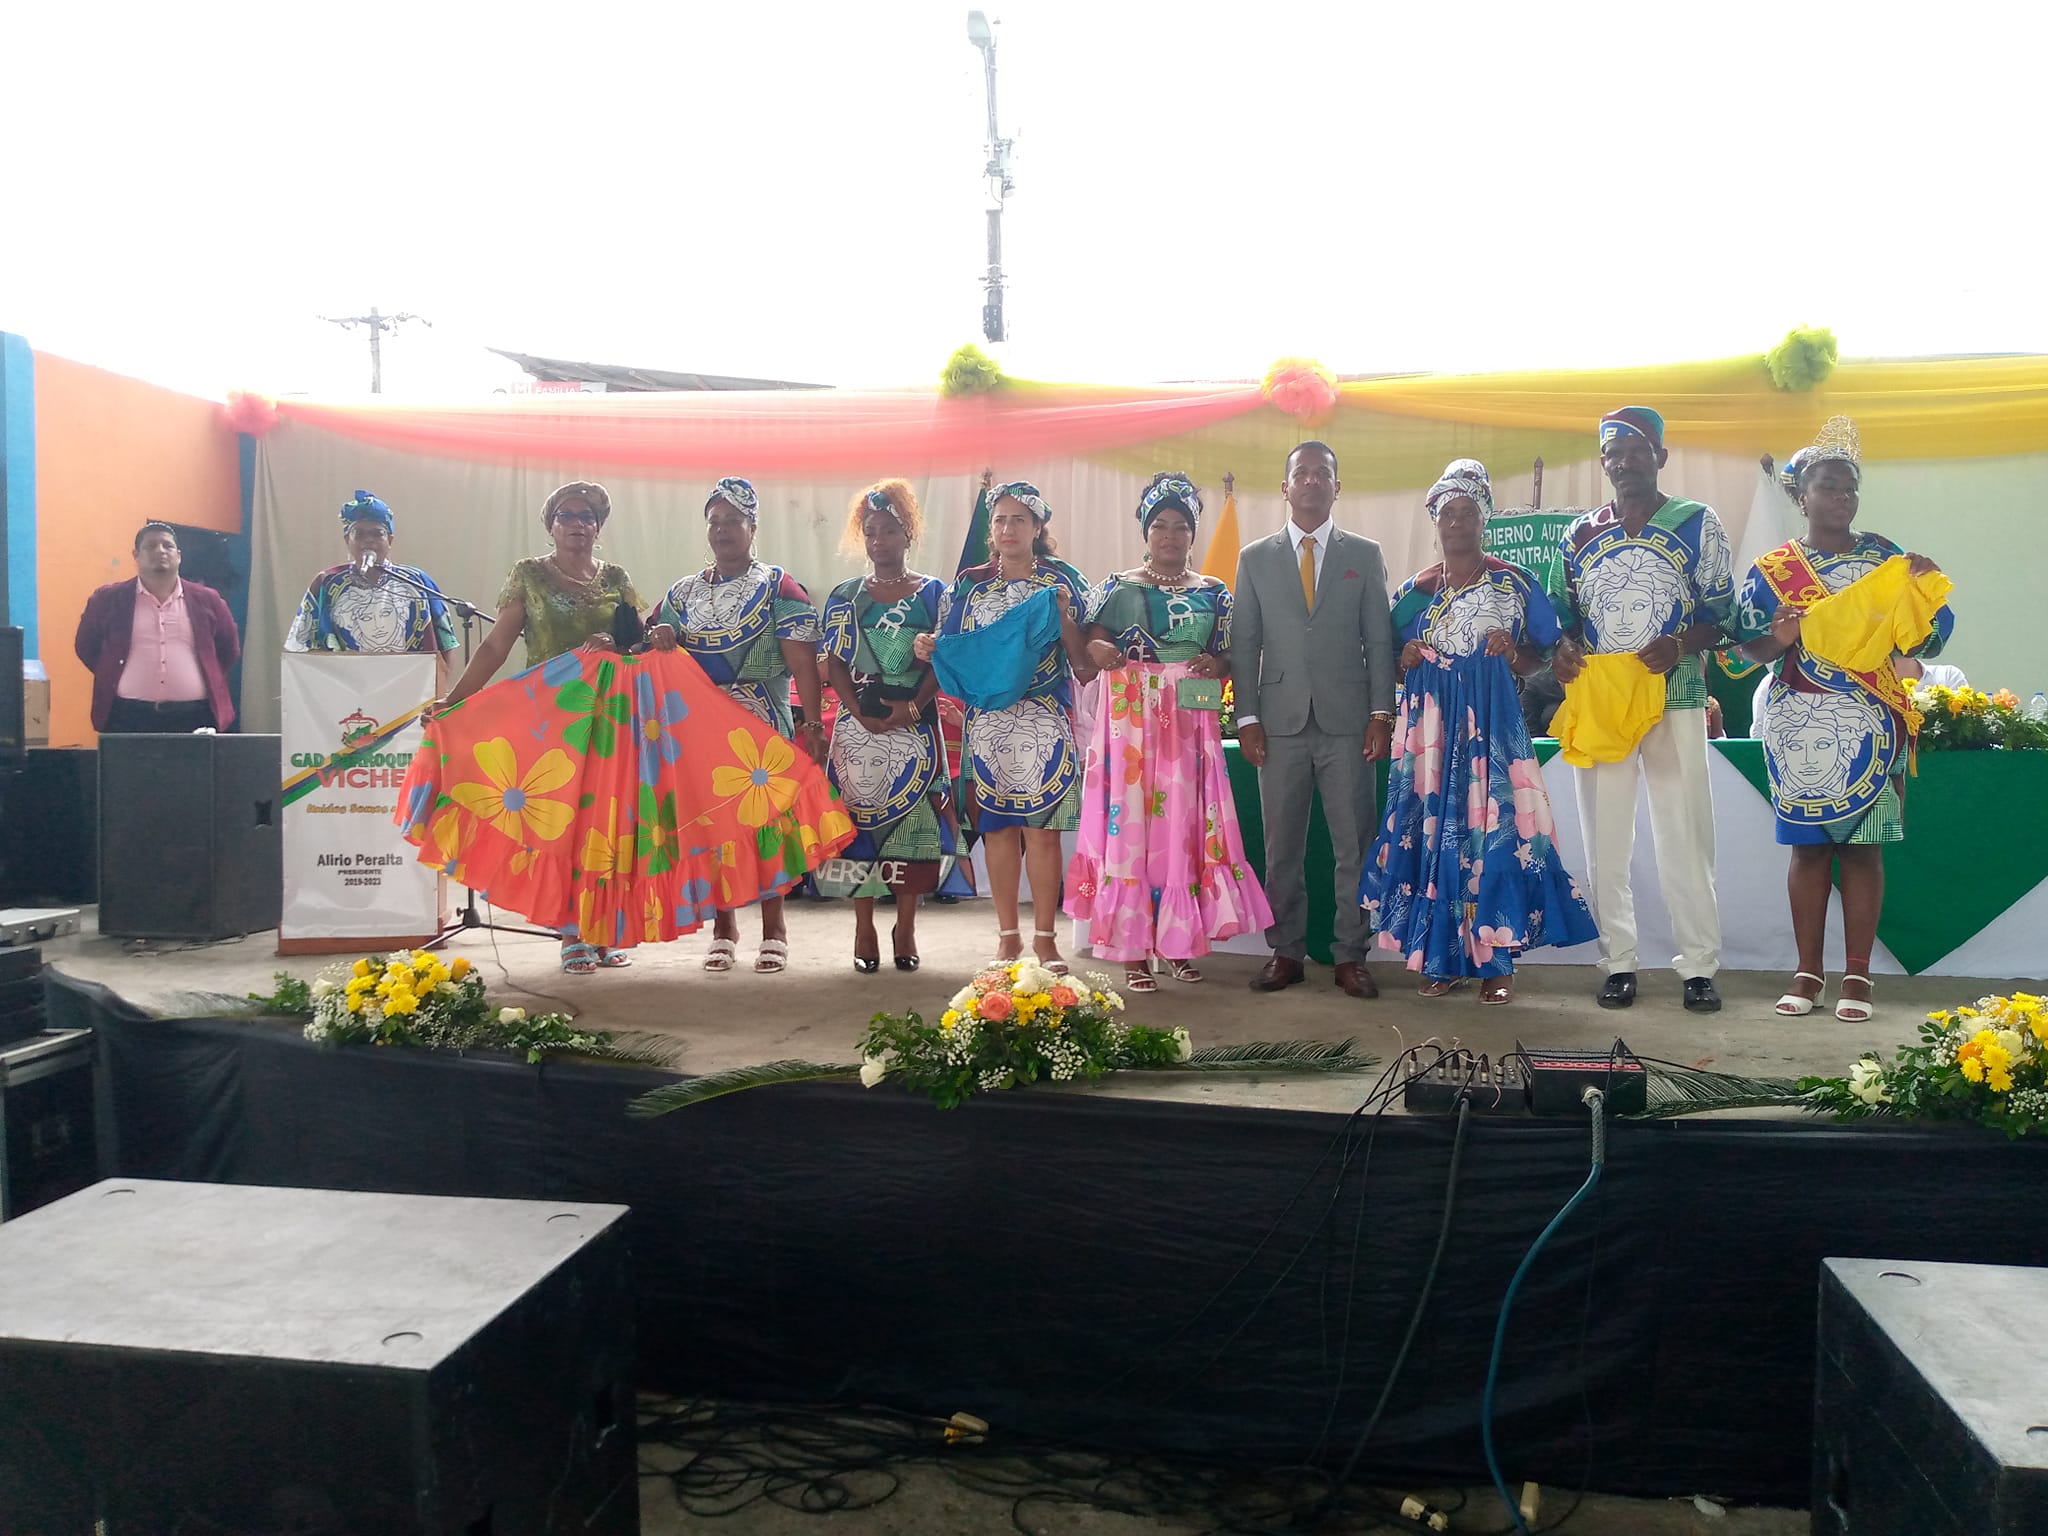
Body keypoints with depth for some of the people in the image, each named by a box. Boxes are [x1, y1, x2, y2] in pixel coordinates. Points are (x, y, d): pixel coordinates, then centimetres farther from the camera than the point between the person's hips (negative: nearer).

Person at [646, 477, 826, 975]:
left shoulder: (778, 587, 1)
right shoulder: (684, 592, 13)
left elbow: (803, 660, -8)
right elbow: (652, 641, 17)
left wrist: (812, 722, -18)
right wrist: (656, 637, -7)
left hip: (764, 725, -3)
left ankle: (773, 929, 9)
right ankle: (722, 927, 16)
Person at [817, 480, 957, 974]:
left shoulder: (933, 593, 6)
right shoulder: (844, 596, 9)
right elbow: (833, 664, 3)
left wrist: (912, 707, -14)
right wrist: (862, 714, -11)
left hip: (916, 724, -1)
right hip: (858, 724, 1)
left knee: (914, 817, -2)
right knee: (859, 817, -1)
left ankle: (905, 927, 9)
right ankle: (864, 929, 7)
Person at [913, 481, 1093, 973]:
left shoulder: (1061, 580, 6)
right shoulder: (969, 583, 11)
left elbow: (1082, 660, 0)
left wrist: (1063, 614, -15)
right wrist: (929, 647, -10)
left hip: (1045, 721, -2)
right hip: (987, 719, 2)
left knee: (1042, 828, -5)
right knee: (998, 826, 2)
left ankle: (1045, 937, 4)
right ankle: (1008, 935, 12)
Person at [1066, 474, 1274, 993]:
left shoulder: (1213, 593, 14)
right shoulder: (1118, 587, 8)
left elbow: (1230, 657, 13)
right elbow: (1091, 644, 0)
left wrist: (1217, 664, -9)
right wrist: (1098, 650, -22)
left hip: (1190, 722, 2)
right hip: (1131, 720, -2)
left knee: (1184, 822, 1)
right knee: (1130, 820, -6)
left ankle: (1178, 939, 11)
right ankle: (1132, 949, -2)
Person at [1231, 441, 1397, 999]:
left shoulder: (1365, 555, 9)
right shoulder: (1255, 558, 10)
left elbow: (1379, 640, 6)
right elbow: (1243, 644, 7)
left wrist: (1381, 713, -3)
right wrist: (1247, 717, -1)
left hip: (1347, 722, 0)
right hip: (1281, 722, 1)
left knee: (1354, 846, 1)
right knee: (1282, 848, 5)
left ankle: (1350, 956, 10)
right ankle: (1286, 952, 15)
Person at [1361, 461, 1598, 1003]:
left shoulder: (1513, 583, 6)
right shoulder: (1415, 590, 13)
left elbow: (1543, 656, 7)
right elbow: (1395, 668, 18)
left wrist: (1513, 654, -12)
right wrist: (1406, 661, -4)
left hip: (1490, 723, -2)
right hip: (1430, 724, 3)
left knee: (1492, 830, -7)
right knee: (1432, 831, 0)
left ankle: (1495, 960, 1)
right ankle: (1443, 957, 9)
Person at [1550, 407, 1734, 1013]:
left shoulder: (1698, 523, 5)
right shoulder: (1579, 534, 12)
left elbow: (1724, 614, 3)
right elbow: (1563, 617, 15)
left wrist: (1680, 645, -16)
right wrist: (1561, 651, -6)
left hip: (1676, 697, -2)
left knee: (1685, 834, -3)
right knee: (1605, 837, 3)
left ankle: (1699, 966, 6)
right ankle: (1617, 962, 12)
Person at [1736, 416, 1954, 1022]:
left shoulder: (1883, 556, 10)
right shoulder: (1770, 568, 7)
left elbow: (1930, 633, 8)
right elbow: (1746, 645, 4)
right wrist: (1777, 639, -17)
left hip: (1868, 724, 1)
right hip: (1799, 725, 0)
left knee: (1862, 846, 0)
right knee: (1808, 846, 1)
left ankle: (1857, 974, 5)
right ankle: (1808, 972, 8)